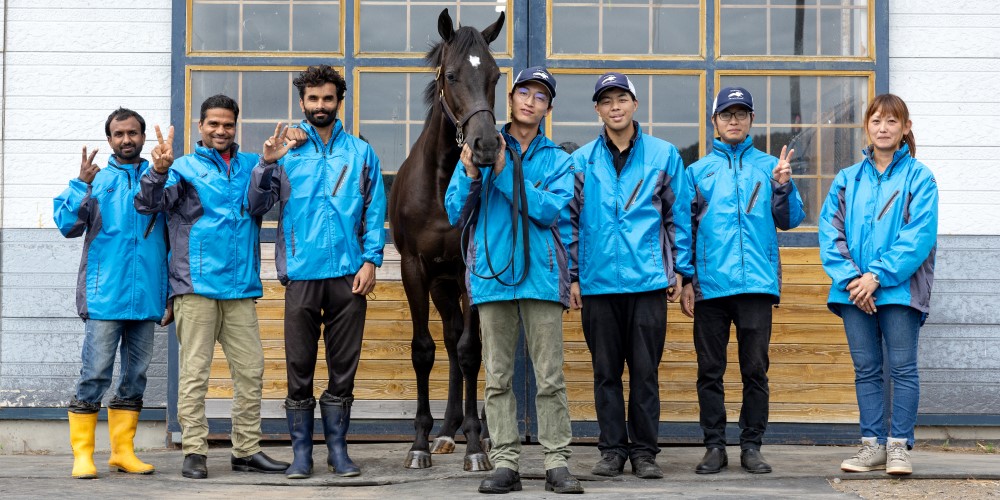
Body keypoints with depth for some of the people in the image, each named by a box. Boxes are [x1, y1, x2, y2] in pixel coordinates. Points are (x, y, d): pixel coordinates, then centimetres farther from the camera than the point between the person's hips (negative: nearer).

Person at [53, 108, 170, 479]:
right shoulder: (96, 180, 8)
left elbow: (173, 237, 13)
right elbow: (67, 225, -2)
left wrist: (171, 293, 8)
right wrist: (82, 183, -14)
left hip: (147, 297, 3)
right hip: (104, 296, -3)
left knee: (135, 377, 8)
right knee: (95, 376, -6)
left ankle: (123, 451, 16)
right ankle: (82, 454, 0)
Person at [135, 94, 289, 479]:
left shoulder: (250, 165, 16)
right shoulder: (185, 167, 4)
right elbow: (149, 203, -7)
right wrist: (159, 171, -26)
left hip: (241, 288, 4)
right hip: (196, 286, -4)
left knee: (250, 370, 5)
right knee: (194, 371, -4)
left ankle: (247, 450, 13)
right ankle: (194, 452, 1)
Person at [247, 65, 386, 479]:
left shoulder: (361, 153, 10)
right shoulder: (287, 150, 6)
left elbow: (375, 212, 8)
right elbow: (256, 206, 0)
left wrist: (370, 260, -4)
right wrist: (266, 164, -16)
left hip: (349, 274, 1)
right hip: (302, 273, -1)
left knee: (344, 367, 6)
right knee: (299, 367, 2)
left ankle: (338, 448, 16)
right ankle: (301, 452, 11)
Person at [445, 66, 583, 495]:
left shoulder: (557, 160, 8)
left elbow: (549, 210, -10)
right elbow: (456, 215, 4)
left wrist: (503, 171, -15)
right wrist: (470, 175, -13)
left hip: (540, 275, -1)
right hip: (492, 274, 1)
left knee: (550, 376, 0)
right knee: (497, 377, 3)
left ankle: (557, 463, 3)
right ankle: (505, 463, 7)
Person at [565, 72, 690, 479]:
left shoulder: (664, 155, 5)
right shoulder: (581, 161, 7)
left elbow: (678, 217, 7)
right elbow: (570, 222, 8)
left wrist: (679, 271, 2)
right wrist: (572, 276, 3)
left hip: (648, 280, -1)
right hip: (598, 281, 1)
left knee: (645, 370, 2)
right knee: (606, 371, 7)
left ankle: (644, 450, 12)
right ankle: (612, 449, 16)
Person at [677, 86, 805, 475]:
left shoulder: (769, 166, 10)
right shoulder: (697, 171, 10)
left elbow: (789, 220, 8)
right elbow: (685, 226, 8)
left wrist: (783, 186, -10)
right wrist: (686, 279, 0)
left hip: (757, 282, 0)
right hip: (709, 284, 0)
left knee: (755, 369, 2)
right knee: (710, 371, 4)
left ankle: (751, 446, 10)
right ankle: (715, 446, 11)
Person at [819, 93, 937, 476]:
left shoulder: (919, 177, 0)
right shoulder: (847, 179, 10)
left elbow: (919, 237, -10)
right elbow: (830, 233, 3)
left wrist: (878, 276, -17)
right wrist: (850, 277, -11)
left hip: (900, 287, -4)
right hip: (855, 290, 4)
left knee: (903, 368, 0)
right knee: (866, 369, 8)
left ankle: (899, 446, 7)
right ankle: (873, 445, 15)